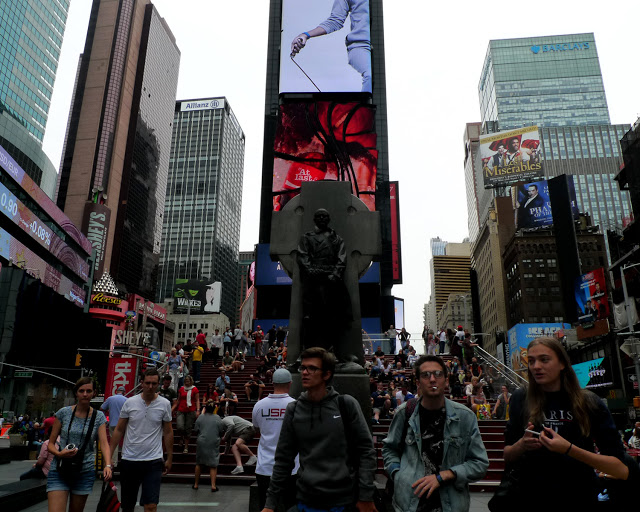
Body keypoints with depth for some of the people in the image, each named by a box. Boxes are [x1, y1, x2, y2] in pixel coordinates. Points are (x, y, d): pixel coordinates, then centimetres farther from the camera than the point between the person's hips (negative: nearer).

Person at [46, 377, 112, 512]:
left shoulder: (99, 417, 1)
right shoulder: (64, 413, 0)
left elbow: (104, 443, -9)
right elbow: (51, 443, 5)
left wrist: (108, 465, -25)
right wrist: (59, 453, -16)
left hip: (85, 472, 1)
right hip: (59, 471, -1)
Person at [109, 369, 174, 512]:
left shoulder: (165, 404, -2)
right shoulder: (130, 402, -2)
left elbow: (168, 432, 6)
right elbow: (119, 430, 6)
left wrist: (169, 459, 6)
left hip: (153, 462, -1)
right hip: (129, 460, 2)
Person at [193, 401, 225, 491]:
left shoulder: (200, 417, -6)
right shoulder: (217, 418, -6)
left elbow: (196, 429, 2)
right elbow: (221, 431, 0)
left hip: (201, 443, 1)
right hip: (214, 443, -1)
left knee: (199, 464, 18)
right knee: (213, 465, 7)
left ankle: (196, 484, 26)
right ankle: (213, 485, -2)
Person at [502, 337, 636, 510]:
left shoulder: (589, 403, -9)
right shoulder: (521, 400, -6)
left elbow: (622, 470, -15)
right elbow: (507, 457, 1)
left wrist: (569, 449, -27)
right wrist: (521, 445, -20)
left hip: (579, 501, -1)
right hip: (532, 501, 1)